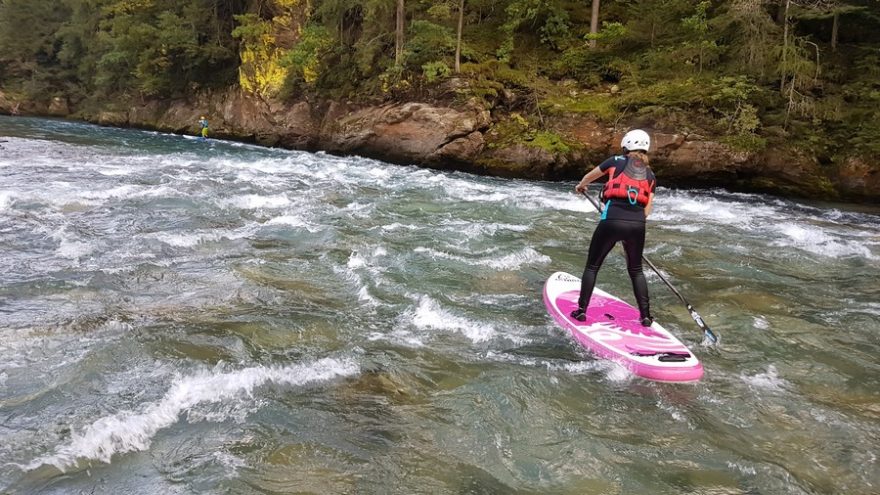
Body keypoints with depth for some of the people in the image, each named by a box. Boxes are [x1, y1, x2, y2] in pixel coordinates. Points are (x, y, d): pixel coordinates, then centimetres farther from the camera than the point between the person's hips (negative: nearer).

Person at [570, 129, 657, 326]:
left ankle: (581, 310, 13)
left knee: (592, 266, 13)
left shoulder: (617, 162, 10)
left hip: (611, 222, -3)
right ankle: (645, 316, 20)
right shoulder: (650, 175, 17)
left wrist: (581, 185, 48)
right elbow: (647, 210, 10)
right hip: (637, 225, 3)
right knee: (636, 270, 21)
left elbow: (590, 175, 27)